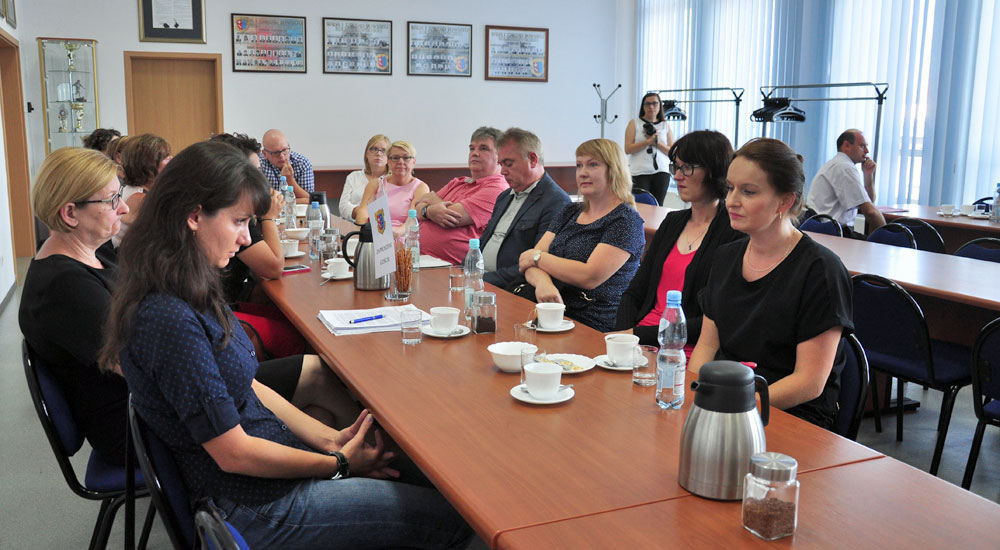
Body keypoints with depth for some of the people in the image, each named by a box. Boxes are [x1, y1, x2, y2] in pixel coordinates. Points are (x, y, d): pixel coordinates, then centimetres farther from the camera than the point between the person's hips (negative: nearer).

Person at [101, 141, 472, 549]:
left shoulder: (192, 293, 5)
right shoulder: (170, 320, -26)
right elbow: (234, 453, -21)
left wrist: (329, 438, 1)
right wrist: (337, 462, -9)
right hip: (247, 506, -9)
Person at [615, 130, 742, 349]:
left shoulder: (736, 234, -7)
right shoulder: (672, 222, 17)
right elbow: (633, 293, 15)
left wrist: (639, 335, -16)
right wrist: (624, 334, -6)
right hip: (641, 342, 7)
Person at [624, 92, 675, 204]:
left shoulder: (666, 126, 14)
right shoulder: (634, 123, 7)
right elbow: (628, 149, -3)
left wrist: (658, 143, -7)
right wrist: (648, 141, -12)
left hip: (660, 172, 3)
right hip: (639, 173, -2)